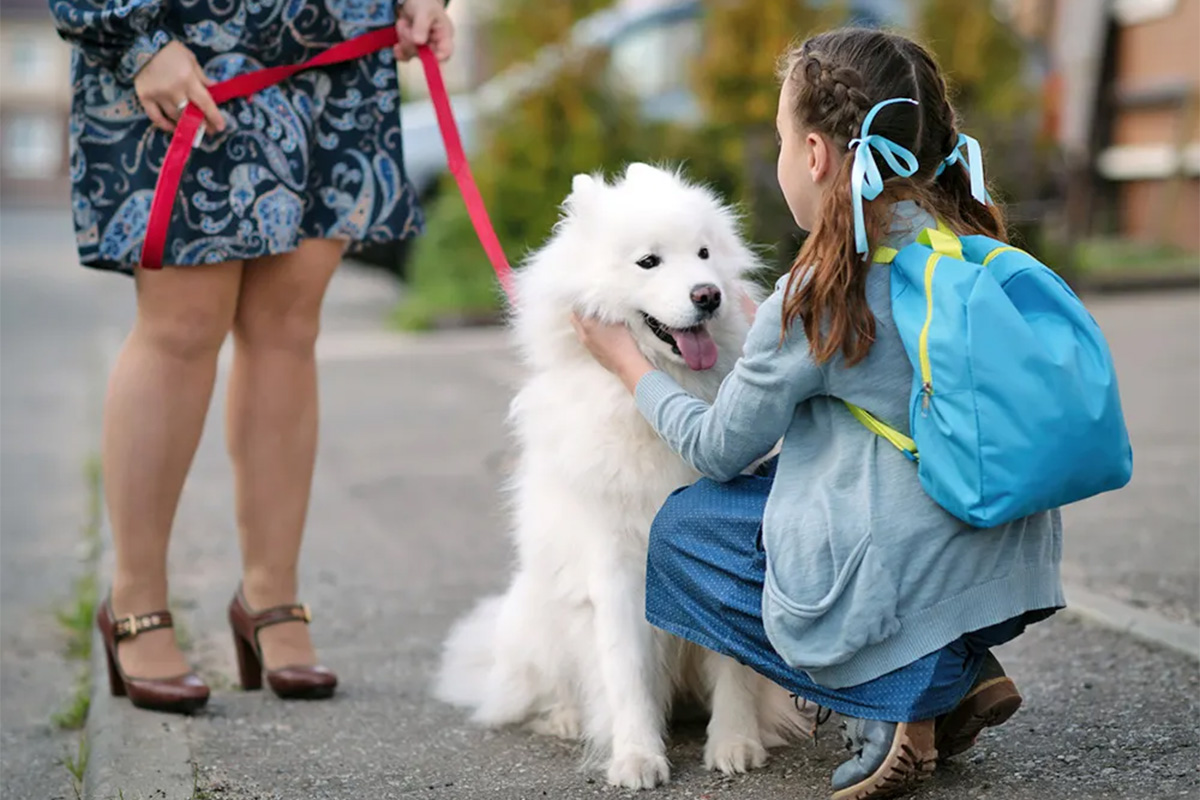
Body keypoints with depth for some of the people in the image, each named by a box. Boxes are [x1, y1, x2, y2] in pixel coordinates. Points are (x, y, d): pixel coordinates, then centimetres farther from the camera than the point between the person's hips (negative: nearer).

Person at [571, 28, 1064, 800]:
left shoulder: (818, 297, -15)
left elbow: (718, 449, 0)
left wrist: (627, 361, 14)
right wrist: (780, 340, 25)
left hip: (908, 591, -7)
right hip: (1012, 572, 7)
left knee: (681, 528, 12)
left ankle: (890, 700, 0)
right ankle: (961, 670, 14)